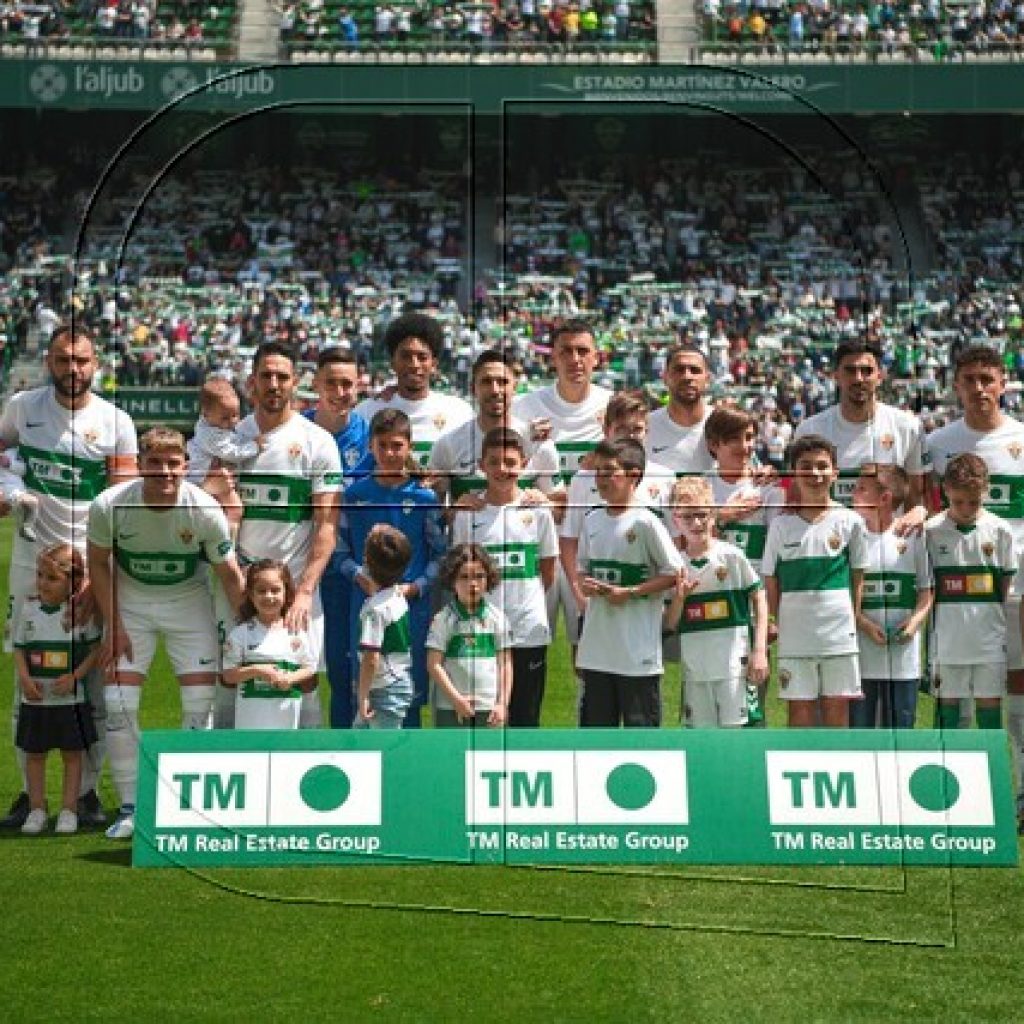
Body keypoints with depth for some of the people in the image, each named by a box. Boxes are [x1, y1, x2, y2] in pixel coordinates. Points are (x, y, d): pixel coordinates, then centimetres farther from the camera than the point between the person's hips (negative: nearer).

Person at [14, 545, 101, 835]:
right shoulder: (29, 609, 2)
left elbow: (95, 648, -1)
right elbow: (19, 648, 6)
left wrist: (75, 676, -13)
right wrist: (25, 679, -9)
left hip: (70, 698, -2)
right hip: (35, 699, 2)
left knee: (72, 754, 3)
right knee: (34, 754, 7)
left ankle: (68, 811, 12)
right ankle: (36, 809, 18)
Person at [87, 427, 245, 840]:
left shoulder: (206, 510, -23)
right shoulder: (108, 505, -22)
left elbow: (230, 576, -10)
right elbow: (99, 563, -5)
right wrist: (113, 628, -8)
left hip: (189, 601, 0)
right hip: (129, 601, 0)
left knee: (200, 701, -7)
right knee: (118, 702, -8)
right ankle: (130, 807, 5)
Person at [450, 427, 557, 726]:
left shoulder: (538, 512, 1)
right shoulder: (468, 513, 1)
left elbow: (548, 572, 9)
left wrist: (520, 597, 7)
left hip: (529, 633, 0)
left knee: (525, 716, 7)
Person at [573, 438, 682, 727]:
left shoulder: (644, 522, -10)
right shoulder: (592, 520, 8)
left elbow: (673, 572, -10)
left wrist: (630, 592, -15)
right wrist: (584, 584, -4)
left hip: (637, 648, -6)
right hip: (596, 643, 6)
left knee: (641, 721, 1)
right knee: (596, 721, 12)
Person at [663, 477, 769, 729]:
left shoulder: (731, 555, -3)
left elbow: (759, 601, 0)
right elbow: (669, 624, 7)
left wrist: (759, 651, -7)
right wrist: (679, 597, -12)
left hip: (732, 661, -3)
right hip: (694, 667, 3)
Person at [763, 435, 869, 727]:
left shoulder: (850, 521, 1)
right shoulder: (781, 524, 1)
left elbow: (857, 577, 6)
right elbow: (770, 580, 5)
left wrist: (853, 622, 3)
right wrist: (777, 623, 1)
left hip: (839, 634, 0)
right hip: (794, 635, 0)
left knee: (837, 707, 7)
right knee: (800, 709, 5)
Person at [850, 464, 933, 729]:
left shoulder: (912, 538, 2)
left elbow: (927, 592, 9)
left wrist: (916, 620, -10)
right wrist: (864, 624, -14)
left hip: (903, 655, 1)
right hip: (861, 655, -1)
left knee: (900, 727, 8)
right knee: (858, 728, 3)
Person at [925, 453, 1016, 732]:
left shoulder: (1000, 530, 0)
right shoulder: (931, 531, -4)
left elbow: (1007, 582, 8)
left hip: (989, 638, 1)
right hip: (948, 636, -1)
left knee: (990, 704, 5)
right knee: (947, 703, 6)